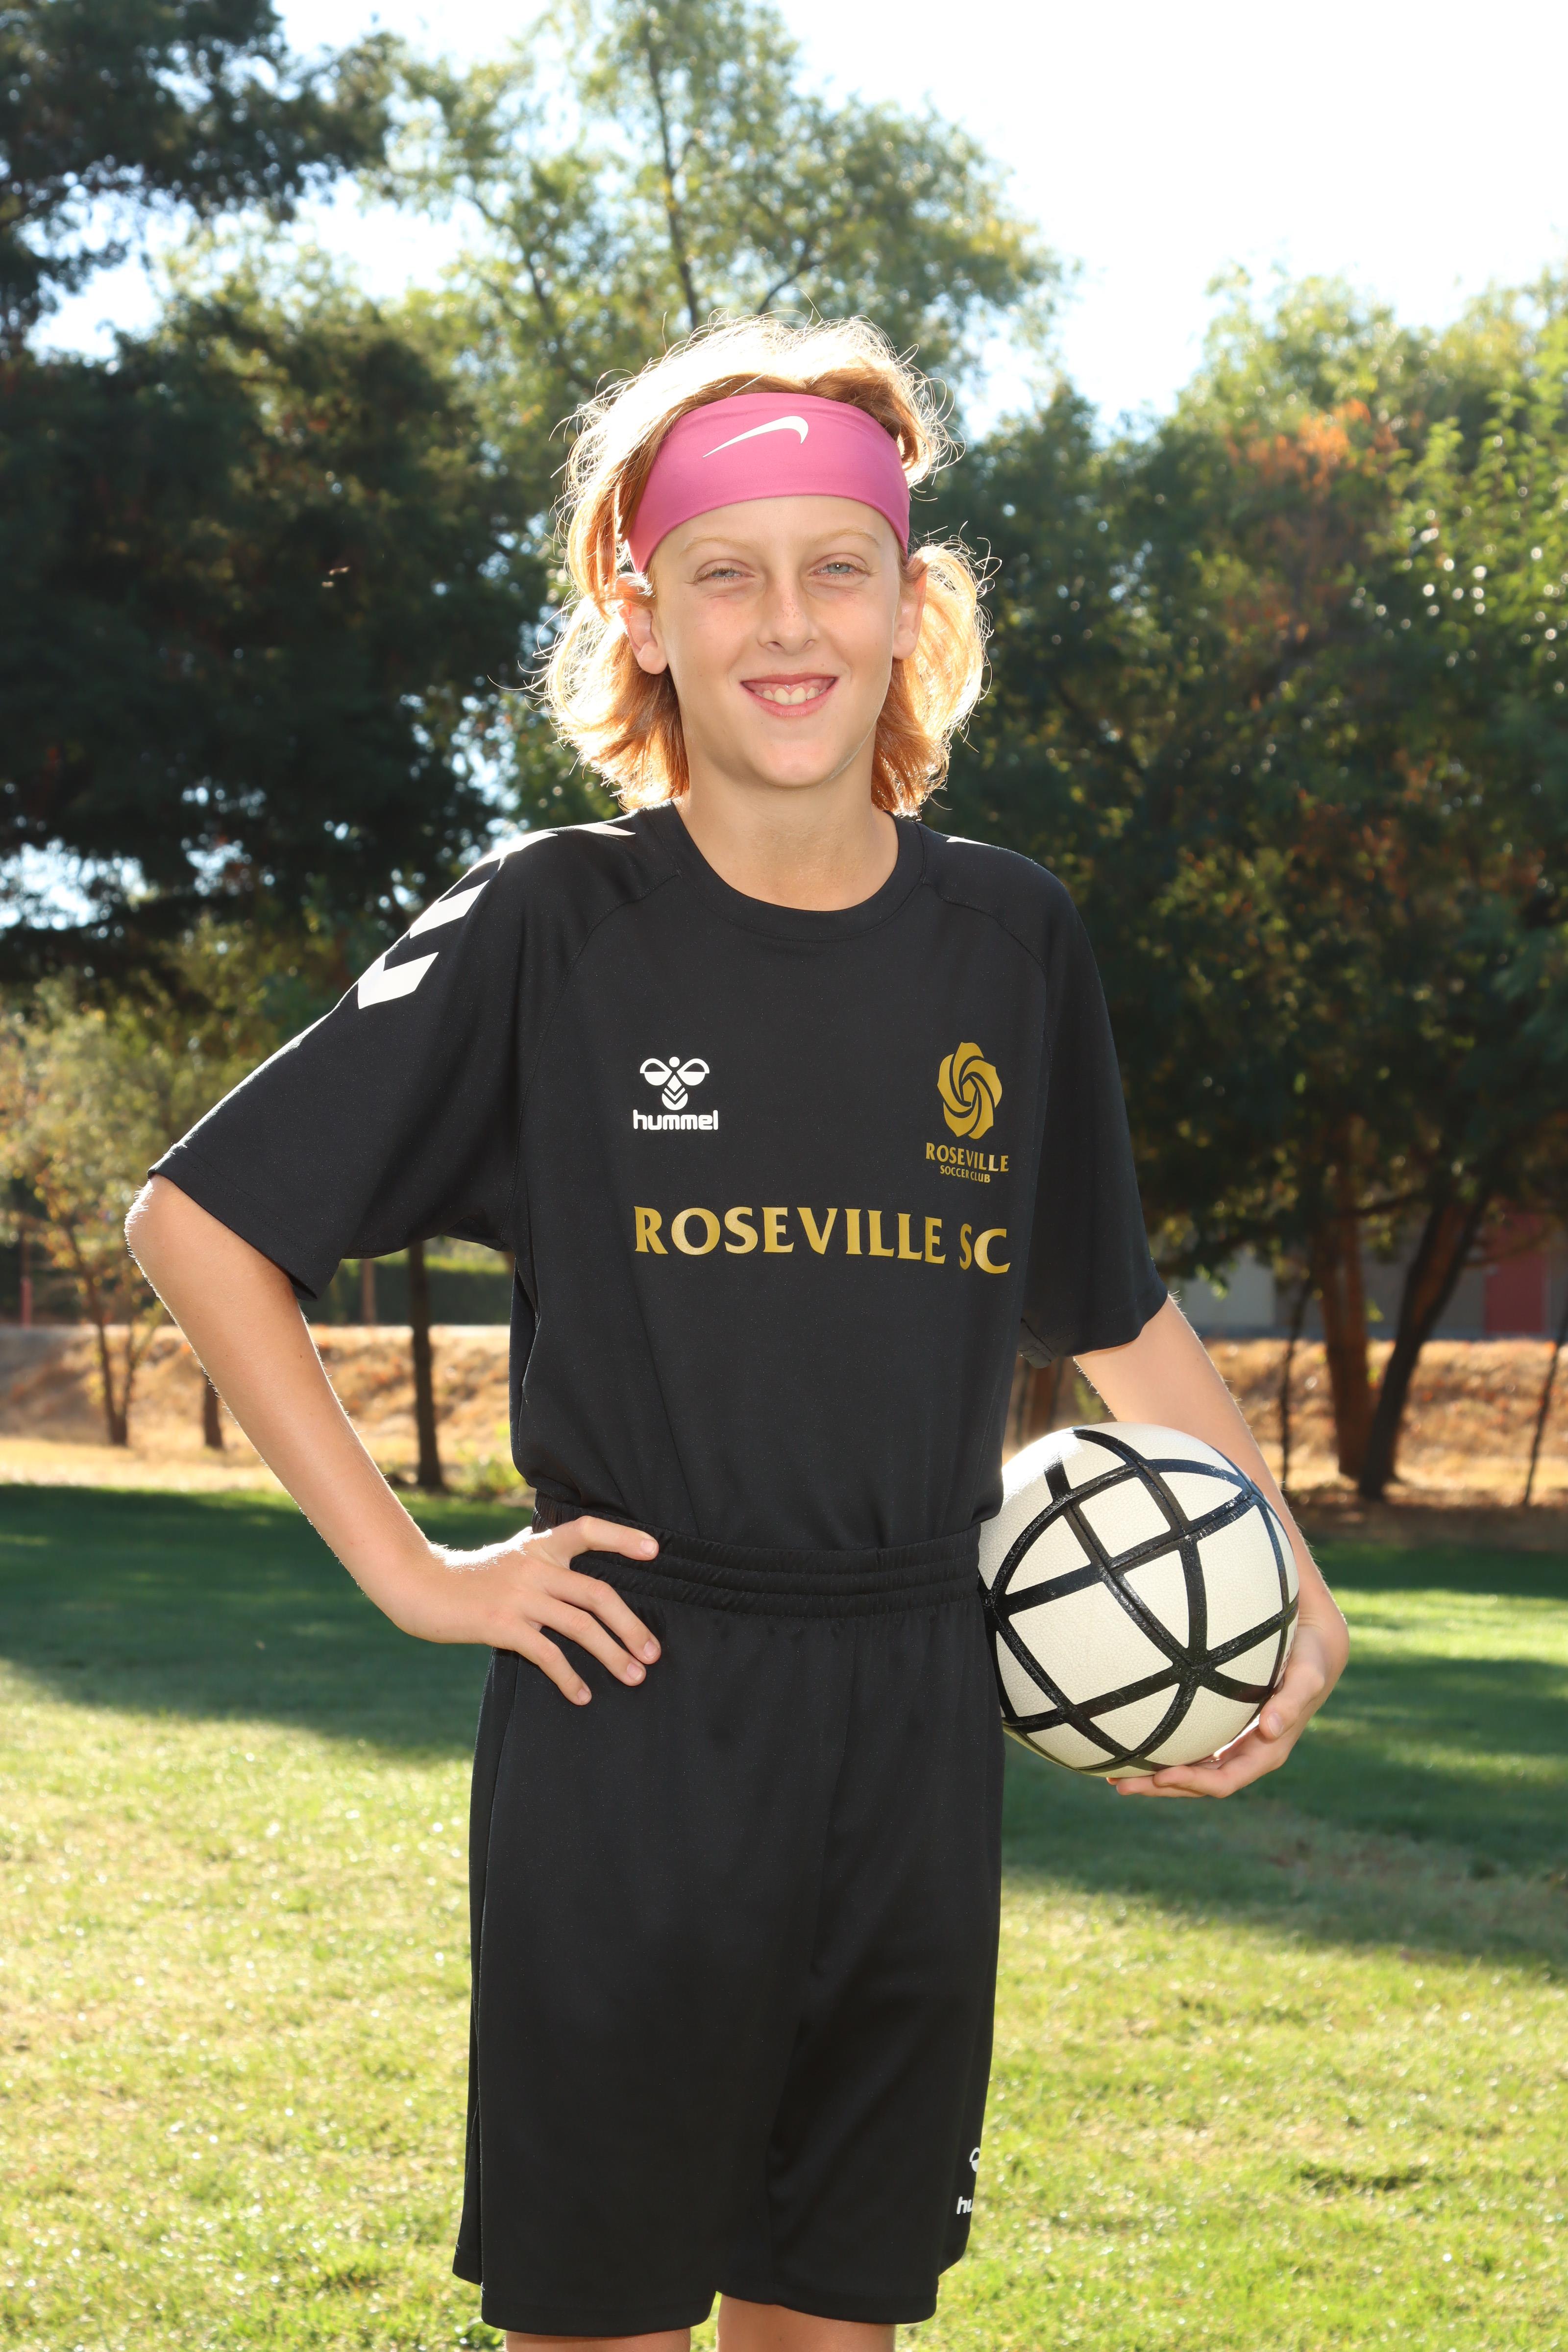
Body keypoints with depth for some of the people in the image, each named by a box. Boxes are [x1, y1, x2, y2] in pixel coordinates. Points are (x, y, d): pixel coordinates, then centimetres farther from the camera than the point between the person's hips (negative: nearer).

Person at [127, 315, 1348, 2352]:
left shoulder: (1011, 943, 5)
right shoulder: (553, 931, -5)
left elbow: (1119, 1316, 18)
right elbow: (197, 1219, -1)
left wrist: (1296, 1593, 9)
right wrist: (404, 1567, -6)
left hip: (917, 1726, 4)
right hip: (629, 1727, -3)